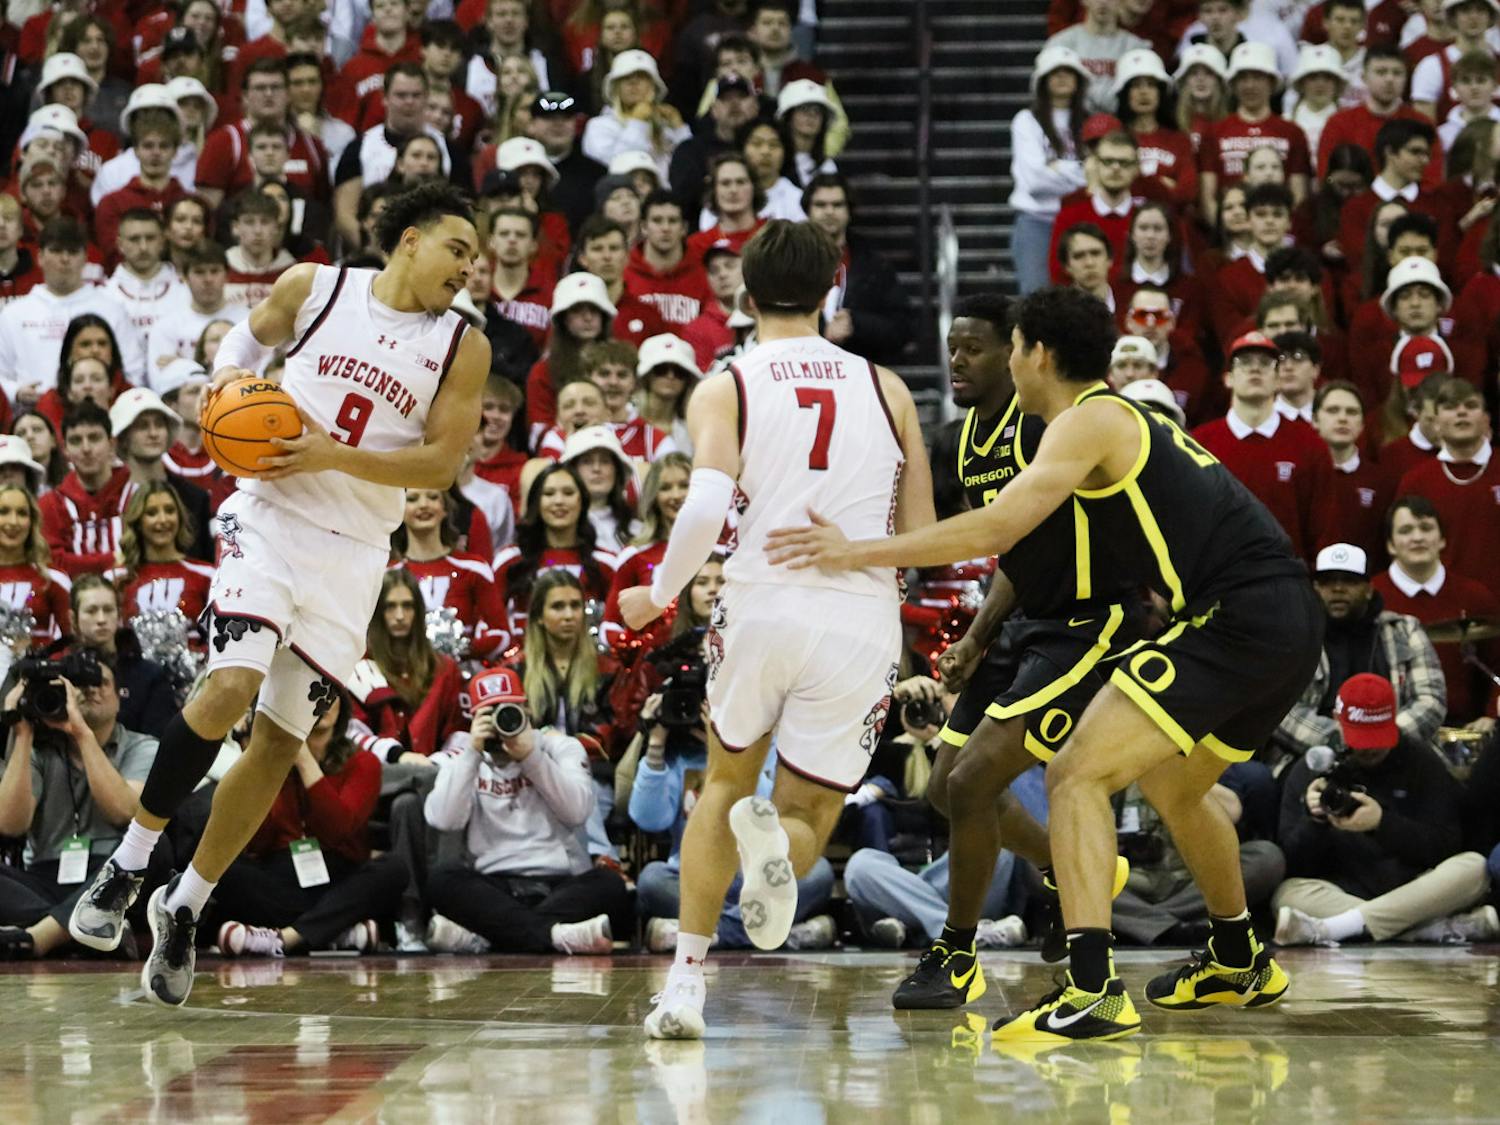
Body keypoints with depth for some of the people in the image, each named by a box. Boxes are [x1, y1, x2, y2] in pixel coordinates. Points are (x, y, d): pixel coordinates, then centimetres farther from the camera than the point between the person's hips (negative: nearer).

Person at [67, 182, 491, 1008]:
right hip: (270, 516, -3)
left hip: (354, 553, 3)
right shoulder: (313, 287, 0)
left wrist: (335, 456, -16)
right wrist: (231, 375, -2)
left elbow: (442, 463, -4)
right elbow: (251, 335, 20)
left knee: (280, 742, 5)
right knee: (233, 685, -24)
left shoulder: (462, 348, 1)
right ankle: (128, 864, -8)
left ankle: (184, 909, 19)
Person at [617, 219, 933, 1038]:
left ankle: (686, 984, 13)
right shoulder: (886, 388, 11)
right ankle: (777, 838, -26)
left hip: (762, 606, 0)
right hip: (862, 622, 0)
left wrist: (659, 594, 3)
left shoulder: (724, 390, 3)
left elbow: (705, 508, -13)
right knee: (809, 811, 14)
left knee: (726, 783, 25)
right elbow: (922, 537, 10)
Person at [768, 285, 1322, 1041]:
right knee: (1172, 786, 30)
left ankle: (1093, 993, -24)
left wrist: (855, 552, -19)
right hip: (1288, 623, 10)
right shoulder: (1132, 420, 23)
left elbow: (994, 530, -19)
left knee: (1076, 776, -12)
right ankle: (1240, 963, 47)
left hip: (1237, 620, -10)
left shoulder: (1090, 421, -7)